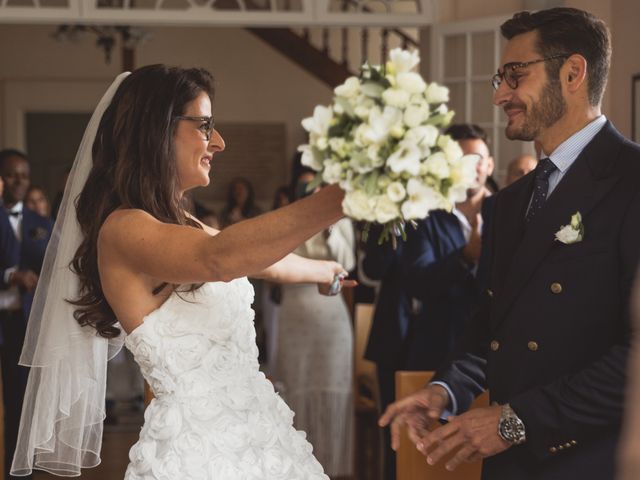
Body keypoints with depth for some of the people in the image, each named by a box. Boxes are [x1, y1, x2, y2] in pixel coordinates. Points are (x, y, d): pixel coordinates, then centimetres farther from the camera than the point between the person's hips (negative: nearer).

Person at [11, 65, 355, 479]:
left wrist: (327, 269, 48)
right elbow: (219, 259, -35)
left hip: (255, 436, 9)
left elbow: (263, 258, 32)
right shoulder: (121, 229, -16)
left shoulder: (183, 226, 13)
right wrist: (347, 197, -41)